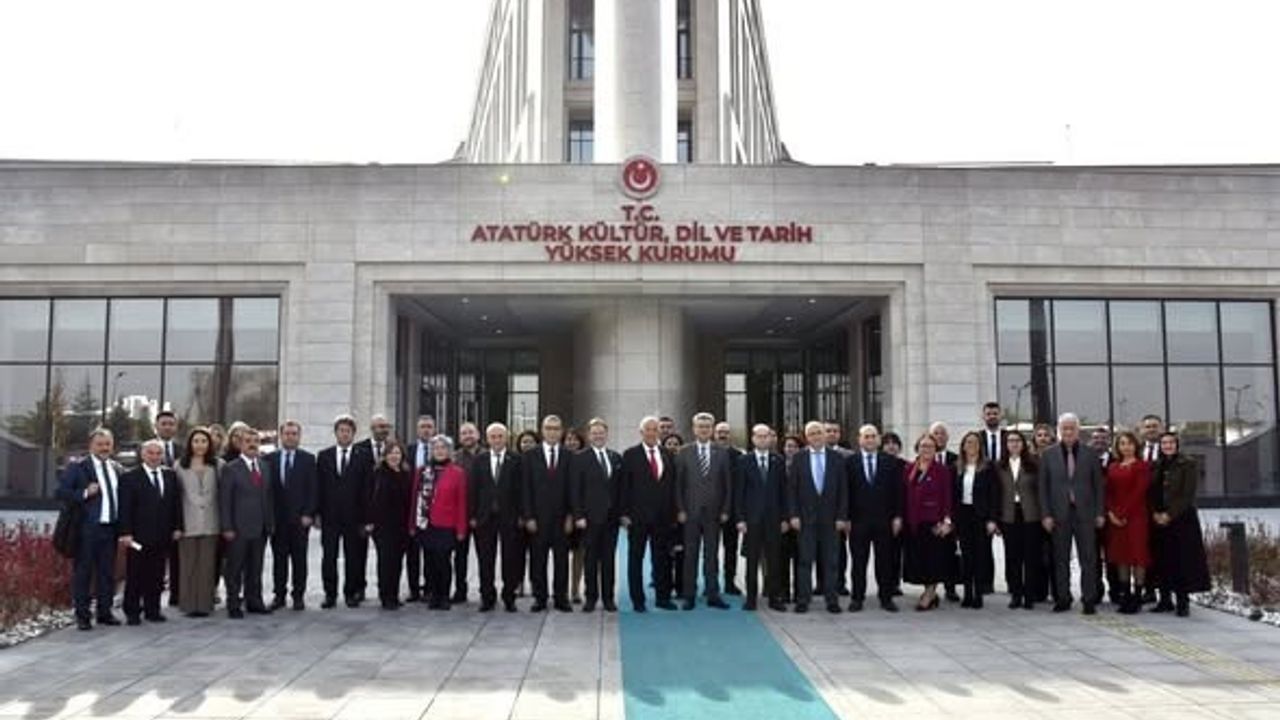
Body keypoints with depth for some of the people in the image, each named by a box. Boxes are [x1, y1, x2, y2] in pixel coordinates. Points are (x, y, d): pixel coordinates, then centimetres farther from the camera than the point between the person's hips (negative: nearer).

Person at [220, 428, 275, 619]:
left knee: (256, 568, 12)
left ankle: (254, 601, 21)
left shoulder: (265, 467, 12)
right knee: (235, 569, 3)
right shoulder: (230, 469, -5)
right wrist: (227, 527, -12)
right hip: (238, 529, -5)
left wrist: (271, 523, 9)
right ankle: (233, 605, 11)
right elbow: (224, 501, -7)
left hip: (260, 528, 5)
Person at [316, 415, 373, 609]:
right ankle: (330, 594, 13)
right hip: (330, 515, 2)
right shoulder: (324, 456, 9)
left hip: (353, 515, -1)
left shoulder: (364, 456, 2)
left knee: (353, 556, 5)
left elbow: (368, 487, -1)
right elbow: (318, 487, 7)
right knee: (328, 556, 3)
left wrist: (366, 516, -6)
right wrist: (317, 512, -1)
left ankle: (352, 593, 16)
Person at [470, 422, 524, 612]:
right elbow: (472, 488, 4)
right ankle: (487, 597, 17)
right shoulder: (479, 460, 7)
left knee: (511, 559, 3)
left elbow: (520, 489, -2)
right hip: (484, 517, 2)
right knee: (485, 559, 7)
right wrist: (472, 515, -2)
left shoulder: (516, 460, 0)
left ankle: (509, 597, 13)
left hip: (509, 516, -2)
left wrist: (521, 516, -6)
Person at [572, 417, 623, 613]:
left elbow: (620, 487, 10)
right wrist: (578, 515, -11)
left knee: (609, 558, 8)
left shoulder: (616, 457, 10)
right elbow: (575, 489, -4)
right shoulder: (581, 458, -1)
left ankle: (608, 598, 15)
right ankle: (591, 598, 13)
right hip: (591, 516, -3)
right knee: (591, 559, 4)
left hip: (611, 516, 3)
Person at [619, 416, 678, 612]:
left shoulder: (667, 455, 8)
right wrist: (624, 513, -9)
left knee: (662, 558, 8)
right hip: (638, 516, -3)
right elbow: (624, 486, -4)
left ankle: (662, 597, 18)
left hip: (663, 516, 3)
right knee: (635, 558, 6)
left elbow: (672, 485, 9)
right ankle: (637, 599, 14)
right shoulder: (631, 455, -2)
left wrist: (673, 513, 5)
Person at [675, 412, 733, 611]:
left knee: (712, 555, 5)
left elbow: (726, 484, 5)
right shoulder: (684, 452, 2)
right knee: (690, 555, 3)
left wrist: (725, 510, 0)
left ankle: (713, 595, 11)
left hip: (713, 512, 1)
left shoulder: (721, 453, 5)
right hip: (691, 511, -1)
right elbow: (678, 483, 1)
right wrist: (680, 509, -5)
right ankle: (689, 596, 9)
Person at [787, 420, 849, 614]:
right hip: (806, 518, -1)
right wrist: (793, 515, -6)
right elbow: (791, 488, 1)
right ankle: (803, 600, 9)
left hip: (831, 518, 1)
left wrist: (842, 517, -3)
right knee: (805, 560, 3)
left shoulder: (837, 459, 3)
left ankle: (832, 600, 12)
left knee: (830, 561, 5)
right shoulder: (799, 458, 2)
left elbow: (843, 490, 3)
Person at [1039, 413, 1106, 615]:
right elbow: (1043, 486, 3)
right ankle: (1063, 598, 15)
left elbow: (1098, 485, 5)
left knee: (1088, 559, 1)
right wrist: (1046, 514, -3)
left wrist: (1099, 513, -1)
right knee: (1061, 559, 7)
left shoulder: (1090, 453, 3)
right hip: (1059, 513, 1)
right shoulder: (1048, 454, 3)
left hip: (1085, 512, 0)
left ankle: (1089, 599, 8)